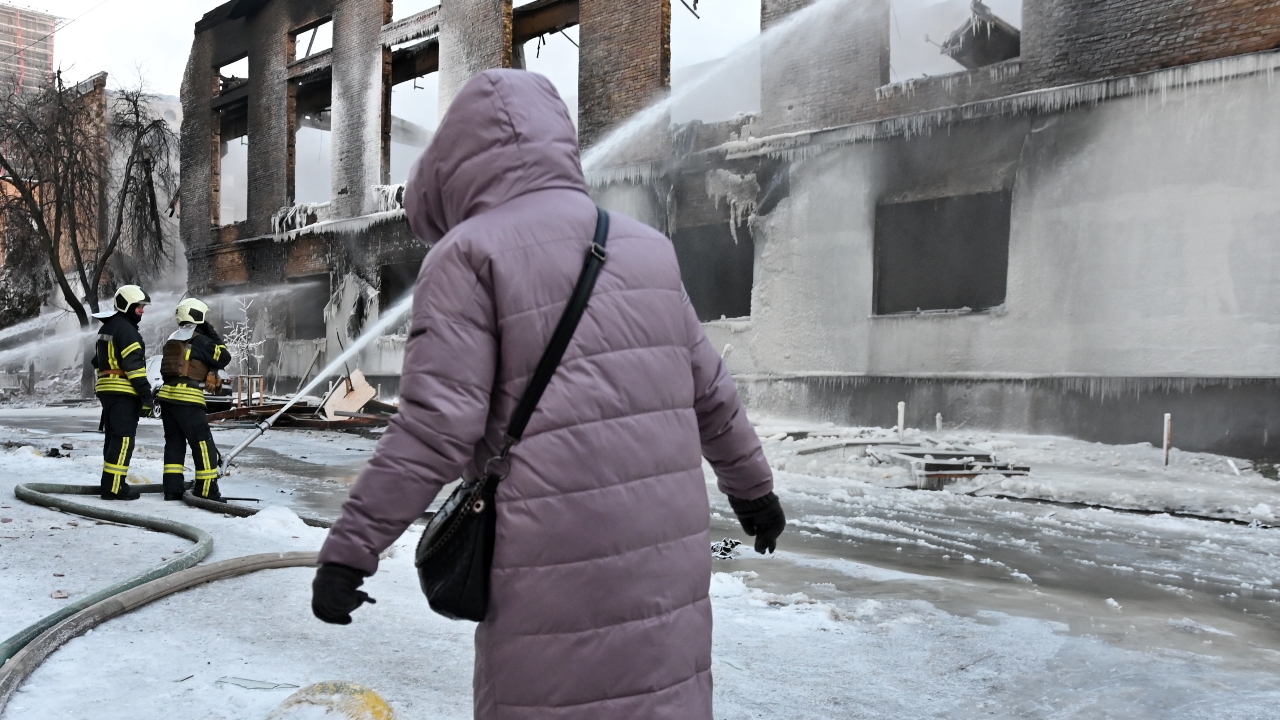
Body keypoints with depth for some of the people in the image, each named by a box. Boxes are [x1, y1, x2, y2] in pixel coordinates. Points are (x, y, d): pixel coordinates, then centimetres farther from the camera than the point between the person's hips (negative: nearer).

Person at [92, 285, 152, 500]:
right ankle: (113, 487, -10)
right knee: (123, 439, -8)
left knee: (113, 438, 14)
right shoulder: (126, 329, -13)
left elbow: (99, 361, 24)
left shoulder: (106, 328, 20)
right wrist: (146, 395, -19)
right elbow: (134, 365, -19)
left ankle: (111, 483, 19)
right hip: (123, 393, -10)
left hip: (106, 389, 10)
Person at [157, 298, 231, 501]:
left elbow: (172, 369, 21)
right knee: (203, 443, -4)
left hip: (167, 394, 8)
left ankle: (172, 489, 13)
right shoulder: (199, 340, -7)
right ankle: (207, 491, -4)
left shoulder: (172, 340, 18)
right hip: (188, 398, -8)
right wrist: (213, 335, -1)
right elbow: (224, 358, -7)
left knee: (174, 442, 13)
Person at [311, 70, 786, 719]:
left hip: (557, 558, -5)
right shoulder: (647, 246, 14)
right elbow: (711, 395, 19)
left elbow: (434, 427, -13)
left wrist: (349, 547, -7)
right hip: (669, 550, 6)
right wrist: (752, 485, 32)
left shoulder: (468, 252, -4)